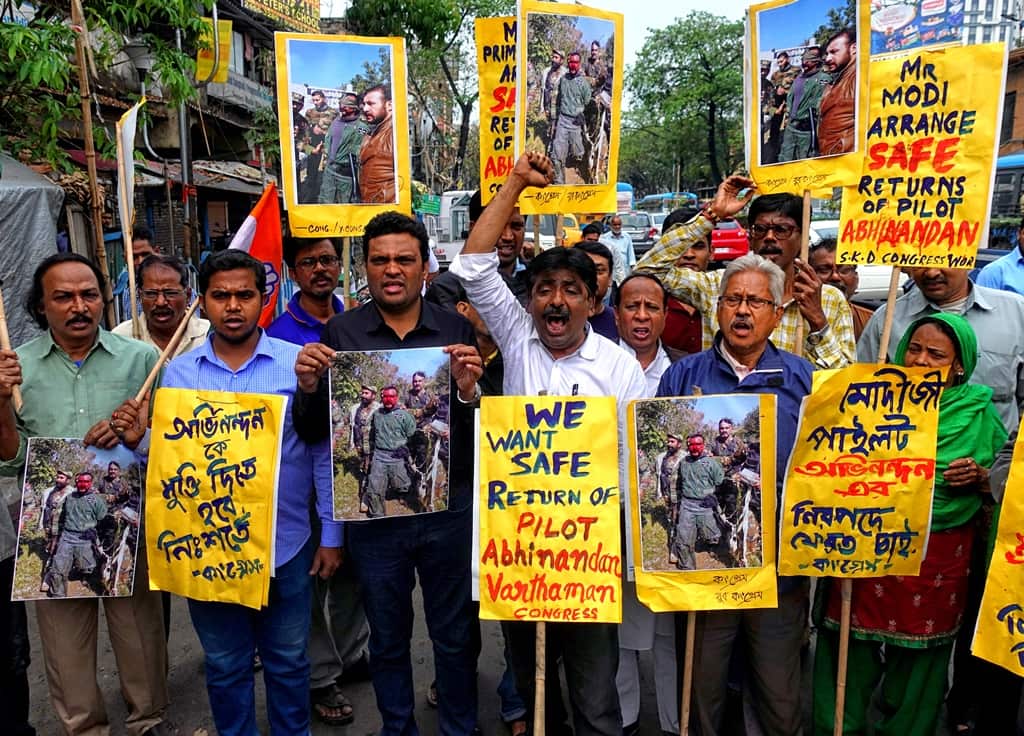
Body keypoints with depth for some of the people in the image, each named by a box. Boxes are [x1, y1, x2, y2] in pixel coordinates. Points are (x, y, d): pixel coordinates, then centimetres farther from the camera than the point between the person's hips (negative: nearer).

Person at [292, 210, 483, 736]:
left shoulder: (456, 329, -3)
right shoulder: (341, 331, -2)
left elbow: (481, 432, -5)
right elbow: (312, 432, 1)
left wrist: (468, 391, -26)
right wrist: (308, 388, -19)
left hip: (449, 509, 0)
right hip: (373, 513, 1)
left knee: (456, 636, 15)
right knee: (387, 640, 19)